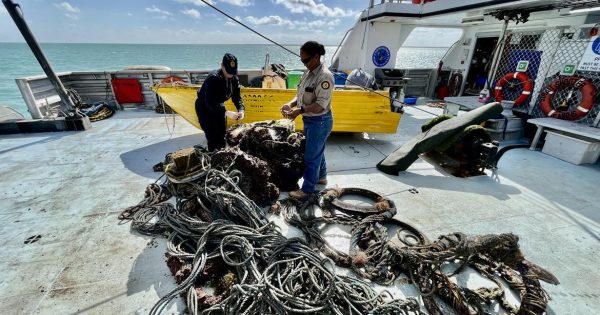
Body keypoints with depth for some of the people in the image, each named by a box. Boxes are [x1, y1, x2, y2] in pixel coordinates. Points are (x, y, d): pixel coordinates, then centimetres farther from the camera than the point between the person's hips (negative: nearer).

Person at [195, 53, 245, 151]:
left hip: (219, 107, 6)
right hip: (204, 107, -6)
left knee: (222, 135, 11)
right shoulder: (213, 78, -32)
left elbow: (237, 97, -9)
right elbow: (210, 103, -38)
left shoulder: (234, 79, -13)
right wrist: (227, 112, -47)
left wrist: (241, 110, -29)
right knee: (212, 137, -11)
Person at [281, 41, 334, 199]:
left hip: (320, 122, -9)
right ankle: (321, 177, 43)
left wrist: (299, 111, -32)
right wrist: (290, 104, -8)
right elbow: (301, 95, 11)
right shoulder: (308, 73, 6)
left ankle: (307, 189, 17)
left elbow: (321, 105, -26)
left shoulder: (324, 76, -21)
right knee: (317, 150, 23)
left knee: (311, 156, 1)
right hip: (309, 120, 9)